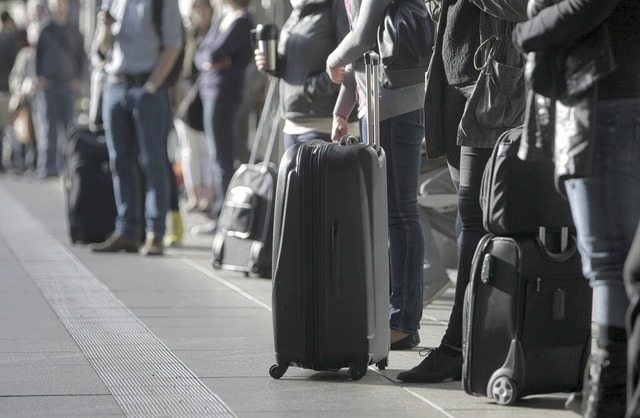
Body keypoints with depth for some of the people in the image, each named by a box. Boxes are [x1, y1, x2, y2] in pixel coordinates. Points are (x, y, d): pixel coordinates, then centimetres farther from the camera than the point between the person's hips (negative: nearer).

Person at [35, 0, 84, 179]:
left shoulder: (74, 32, 8)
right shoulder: (45, 31, 7)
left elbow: (81, 55, 10)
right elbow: (38, 55, 10)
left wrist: (78, 77, 0)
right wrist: (39, 76, -1)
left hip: (69, 84, 1)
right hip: (49, 84, -1)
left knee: (67, 126, 0)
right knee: (50, 126, -2)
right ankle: (48, 167, -2)